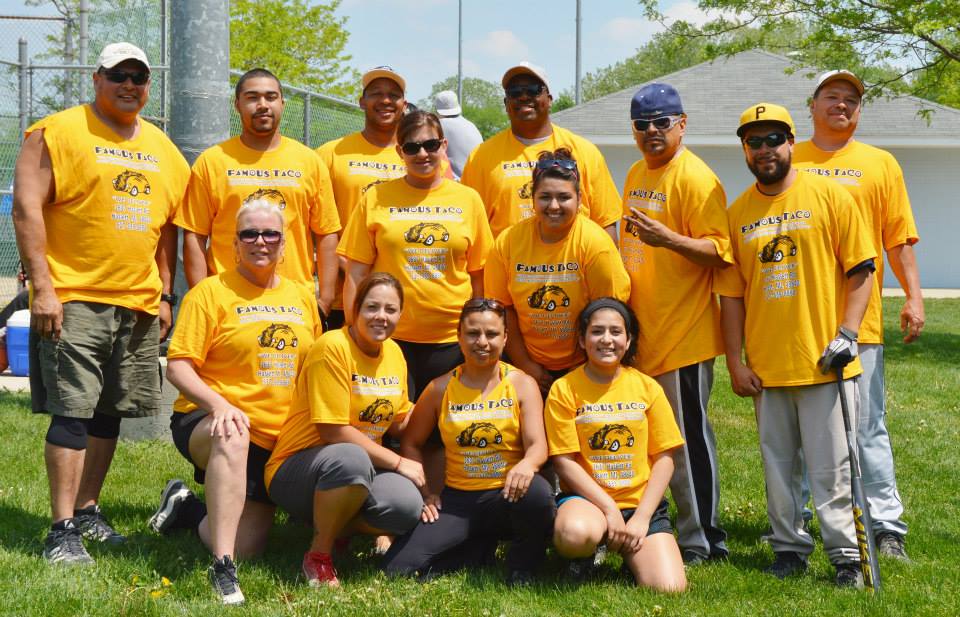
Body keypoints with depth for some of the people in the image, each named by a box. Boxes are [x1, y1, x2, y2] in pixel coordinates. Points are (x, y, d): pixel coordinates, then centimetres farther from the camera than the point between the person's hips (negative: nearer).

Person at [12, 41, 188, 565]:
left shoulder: (163, 148, 15)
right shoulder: (58, 132, -3)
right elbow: (27, 209, -9)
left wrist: (164, 293, 12)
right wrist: (42, 286, -15)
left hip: (139, 303, 6)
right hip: (74, 299, -6)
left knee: (111, 412, 11)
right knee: (72, 412, -8)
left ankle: (87, 509, 22)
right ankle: (62, 529, -5)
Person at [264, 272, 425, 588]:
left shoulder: (394, 354, 7)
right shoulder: (333, 347, -17)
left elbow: (399, 423, 16)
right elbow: (334, 432, -20)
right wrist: (398, 462, -16)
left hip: (358, 470, 6)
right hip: (294, 469, -6)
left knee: (408, 505, -25)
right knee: (351, 459, -40)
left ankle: (336, 528, 6)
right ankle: (318, 554, -16)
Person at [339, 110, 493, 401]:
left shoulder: (468, 199, 6)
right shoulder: (376, 199, 3)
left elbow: (478, 275, 8)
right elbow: (356, 275, 3)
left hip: (453, 341, 1)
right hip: (390, 338, -1)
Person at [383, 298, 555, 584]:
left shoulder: (522, 384, 1)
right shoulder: (441, 389, 6)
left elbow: (538, 444, -10)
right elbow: (411, 444, 14)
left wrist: (527, 465, -34)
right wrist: (422, 492, 0)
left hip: (508, 494, -2)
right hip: (458, 500, 2)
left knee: (537, 492, -40)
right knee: (398, 567, -18)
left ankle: (523, 569, -7)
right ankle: (481, 545, 10)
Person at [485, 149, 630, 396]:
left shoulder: (595, 243, -15)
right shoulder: (508, 242, -8)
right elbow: (503, 308, -2)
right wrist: (525, 365, -4)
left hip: (582, 366, -2)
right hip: (529, 362, 2)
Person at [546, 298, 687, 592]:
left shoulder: (647, 387, 4)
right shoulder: (564, 389, -3)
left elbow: (664, 458, 3)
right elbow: (565, 461, -6)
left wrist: (641, 518, -8)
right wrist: (609, 509, -14)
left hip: (641, 502, 2)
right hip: (586, 498, -2)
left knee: (669, 588, -20)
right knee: (575, 533, -38)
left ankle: (630, 553, 14)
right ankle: (583, 558, 0)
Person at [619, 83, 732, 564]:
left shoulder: (695, 178, -11)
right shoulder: (637, 174, 15)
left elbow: (719, 251, -18)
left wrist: (668, 239, -32)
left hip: (683, 331, -8)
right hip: (641, 330, 8)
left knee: (688, 438, -2)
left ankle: (700, 542, 7)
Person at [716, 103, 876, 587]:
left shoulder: (829, 196, -1)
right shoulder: (737, 214, 8)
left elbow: (860, 269, -1)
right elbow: (731, 293, 8)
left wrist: (847, 333, -11)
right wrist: (735, 362, 3)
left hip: (824, 362, -3)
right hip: (766, 365, 3)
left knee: (830, 466, -2)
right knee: (777, 465, 10)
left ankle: (847, 555, 5)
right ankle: (789, 548, 21)